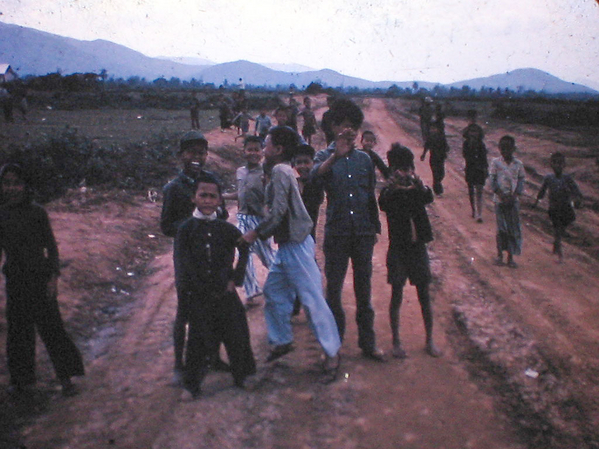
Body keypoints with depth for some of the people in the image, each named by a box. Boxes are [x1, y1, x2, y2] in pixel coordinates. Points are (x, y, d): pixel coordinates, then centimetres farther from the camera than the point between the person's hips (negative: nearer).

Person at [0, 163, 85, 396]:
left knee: (50, 326, -2)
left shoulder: (37, 212, -6)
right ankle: (22, 379, 28)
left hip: (40, 279, -3)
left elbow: (51, 246, -3)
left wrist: (54, 276, -10)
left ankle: (65, 378, 8)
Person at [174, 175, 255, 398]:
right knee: (200, 339, 4)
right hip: (198, 295, -2)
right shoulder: (186, 228, -6)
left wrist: (235, 278, 6)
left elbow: (243, 250, 14)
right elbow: (182, 265, -8)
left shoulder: (226, 228, 0)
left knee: (235, 334, 8)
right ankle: (192, 384, 24)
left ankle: (241, 376, 30)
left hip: (225, 293, 2)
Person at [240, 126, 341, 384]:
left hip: (296, 246, -10)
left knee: (311, 299, -4)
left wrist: (256, 233, -12)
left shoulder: (280, 170, -15)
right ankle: (282, 341, 32)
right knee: (273, 292, 18)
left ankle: (332, 353, 5)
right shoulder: (284, 170, 14)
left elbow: (278, 211, -23)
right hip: (287, 246, 10)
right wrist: (260, 233, 12)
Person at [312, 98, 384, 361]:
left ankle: (367, 342, 22)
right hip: (336, 233, -3)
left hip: (363, 233, 3)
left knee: (363, 290, 10)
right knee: (333, 289, 5)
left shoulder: (364, 159, 9)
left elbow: (371, 195, 16)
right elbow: (315, 174, -25)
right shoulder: (326, 156, -1)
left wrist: (375, 227, 15)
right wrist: (335, 156, -41)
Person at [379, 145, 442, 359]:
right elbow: (383, 204, -26)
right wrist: (392, 187, -45)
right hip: (398, 249, -2)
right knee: (397, 295, 2)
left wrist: (417, 182, -40)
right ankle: (396, 342, 14)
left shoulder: (418, 190, 2)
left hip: (418, 247, 2)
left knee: (424, 295, 7)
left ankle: (430, 340, 20)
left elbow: (428, 198, -21)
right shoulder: (390, 192, -4)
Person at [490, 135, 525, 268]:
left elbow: (521, 182, 4)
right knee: (501, 227, 0)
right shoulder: (496, 162, -1)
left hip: (513, 200, 2)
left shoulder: (518, 164, 4)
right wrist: (502, 195, -14)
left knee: (514, 228, 1)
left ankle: (510, 257, 10)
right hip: (499, 199, -2)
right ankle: (499, 254, 15)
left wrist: (513, 196, -10)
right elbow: (492, 181, -4)